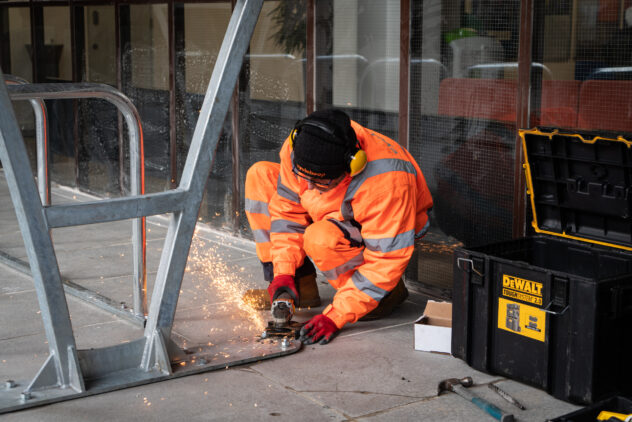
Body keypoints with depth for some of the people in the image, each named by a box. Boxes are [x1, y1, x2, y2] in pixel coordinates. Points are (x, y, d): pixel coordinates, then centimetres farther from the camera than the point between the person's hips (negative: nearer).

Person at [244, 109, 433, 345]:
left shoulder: (387, 181, -39)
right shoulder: (298, 149, -23)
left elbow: (386, 260, -34)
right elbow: (287, 208, -9)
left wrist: (335, 316, -37)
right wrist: (283, 272, -19)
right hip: (335, 216, 7)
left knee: (322, 238, -38)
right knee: (260, 176, -7)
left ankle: (391, 291, -8)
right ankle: (299, 287, -4)